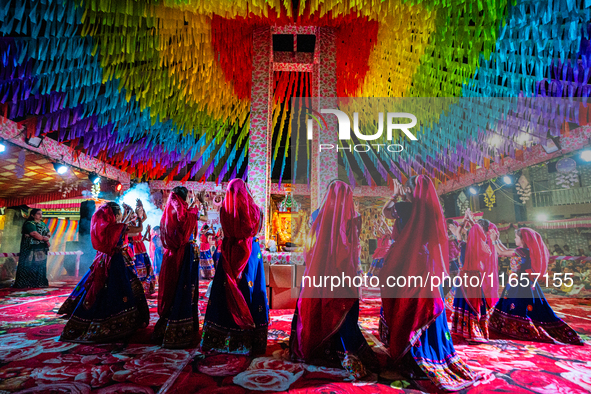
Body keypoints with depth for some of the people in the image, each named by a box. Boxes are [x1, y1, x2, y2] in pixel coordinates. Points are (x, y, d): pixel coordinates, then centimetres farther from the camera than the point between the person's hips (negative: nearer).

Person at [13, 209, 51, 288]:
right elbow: (34, 234, -18)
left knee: (41, 266, 7)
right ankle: (26, 283, -2)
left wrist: (47, 237, -8)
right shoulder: (29, 224, -6)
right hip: (31, 249, -7)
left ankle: (40, 282, 13)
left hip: (42, 249, 7)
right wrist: (44, 238, -7)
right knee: (30, 266, -7)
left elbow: (49, 234, 14)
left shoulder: (43, 224, 17)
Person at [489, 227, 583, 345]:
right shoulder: (525, 250, 7)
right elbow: (506, 251, 18)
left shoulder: (522, 251, -20)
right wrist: (497, 240, 17)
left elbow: (501, 253, -13)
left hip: (520, 285, -9)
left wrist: (494, 240, -2)